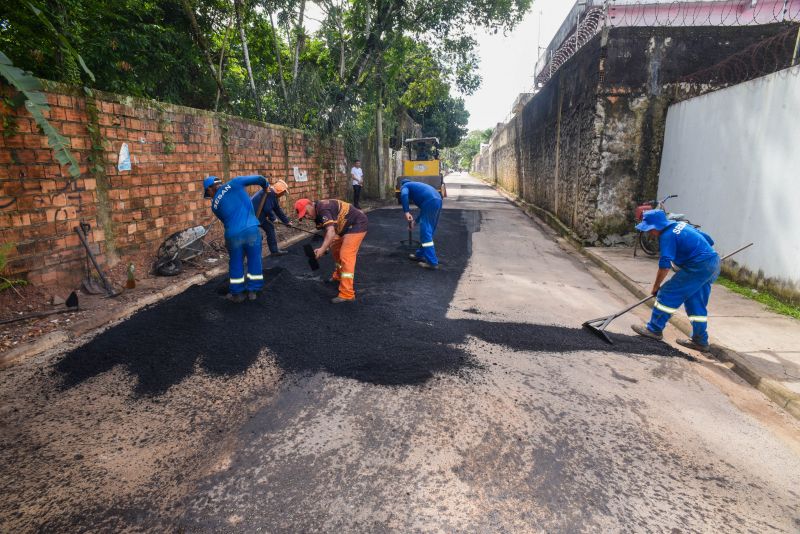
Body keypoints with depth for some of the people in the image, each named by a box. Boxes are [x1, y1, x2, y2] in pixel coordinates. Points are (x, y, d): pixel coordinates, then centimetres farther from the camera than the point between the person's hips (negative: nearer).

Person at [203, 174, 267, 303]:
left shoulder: (215, 205, 14)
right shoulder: (235, 183, 7)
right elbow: (258, 178, 8)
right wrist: (265, 186, 28)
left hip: (233, 235, 1)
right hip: (251, 230, -1)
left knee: (236, 264, 19)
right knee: (254, 261, 15)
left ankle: (237, 294, 30)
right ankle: (253, 291, 25)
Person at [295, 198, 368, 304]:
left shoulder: (323, 208, -25)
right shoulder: (317, 214, 6)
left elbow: (331, 231, -37)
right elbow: (327, 232, 7)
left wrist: (322, 249, -45)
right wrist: (324, 248, -7)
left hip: (357, 224, -11)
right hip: (346, 227, 11)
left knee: (346, 256, -16)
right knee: (335, 248, 24)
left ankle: (347, 294, -17)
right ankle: (338, 276, 45)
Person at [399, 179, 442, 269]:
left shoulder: (405, 186, 17)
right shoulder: (415, 185, 39)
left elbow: (404, 195, -10)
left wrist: (406, 212, -11)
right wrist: (415, 220, 49)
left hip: (429, 202, -8)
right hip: (438, 200, 8)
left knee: (426, 232, -6)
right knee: (428, 231, 19)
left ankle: (432, 262, -8)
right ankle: (420, 254, 31)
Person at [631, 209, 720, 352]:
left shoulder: (667, 236, -15)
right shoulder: (681, 224, 13)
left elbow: (665, 266, -19)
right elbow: (708, 240, 21)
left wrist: (655, 287, -9)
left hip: (698, 267, -10)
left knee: (668, 294, -3)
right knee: (697, 304, 15)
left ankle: (654, 329, 5)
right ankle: (700, 341, 22)